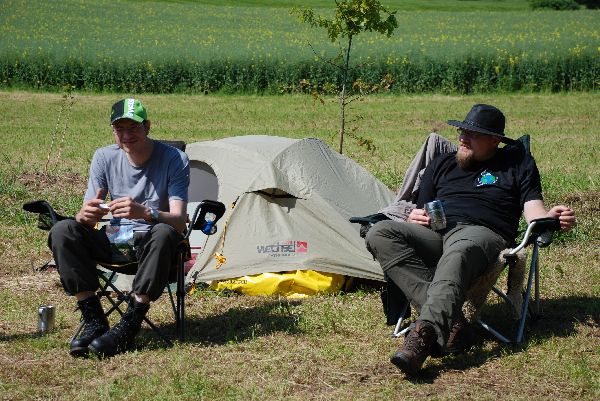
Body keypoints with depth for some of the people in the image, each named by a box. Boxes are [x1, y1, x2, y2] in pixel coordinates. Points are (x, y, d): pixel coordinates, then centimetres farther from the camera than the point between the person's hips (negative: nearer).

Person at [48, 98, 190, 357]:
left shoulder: (174, 159, -12)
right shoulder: (105, 158, -1)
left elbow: (179, 221, -22)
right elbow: (86, 216, -3)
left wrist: (145, 213, -43)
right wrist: (85, 216, -30)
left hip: (151, 247, -3)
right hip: (113, 242, 4)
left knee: (164, 234, -39)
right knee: (62, 231, -22)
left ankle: (127, 328, -33)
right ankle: (94, 322, -22)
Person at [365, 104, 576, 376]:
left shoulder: (518, 163, 19)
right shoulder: (442, 164, 28)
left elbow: (533, 213, 8)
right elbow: (418, 213, 28)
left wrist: (552, 218, -15)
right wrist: (415, 218, 3)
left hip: (480, 233, -4)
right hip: (434, 233, 4)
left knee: (457, 255, -42)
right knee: (380, 234, -27)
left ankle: (423, 335, -61)